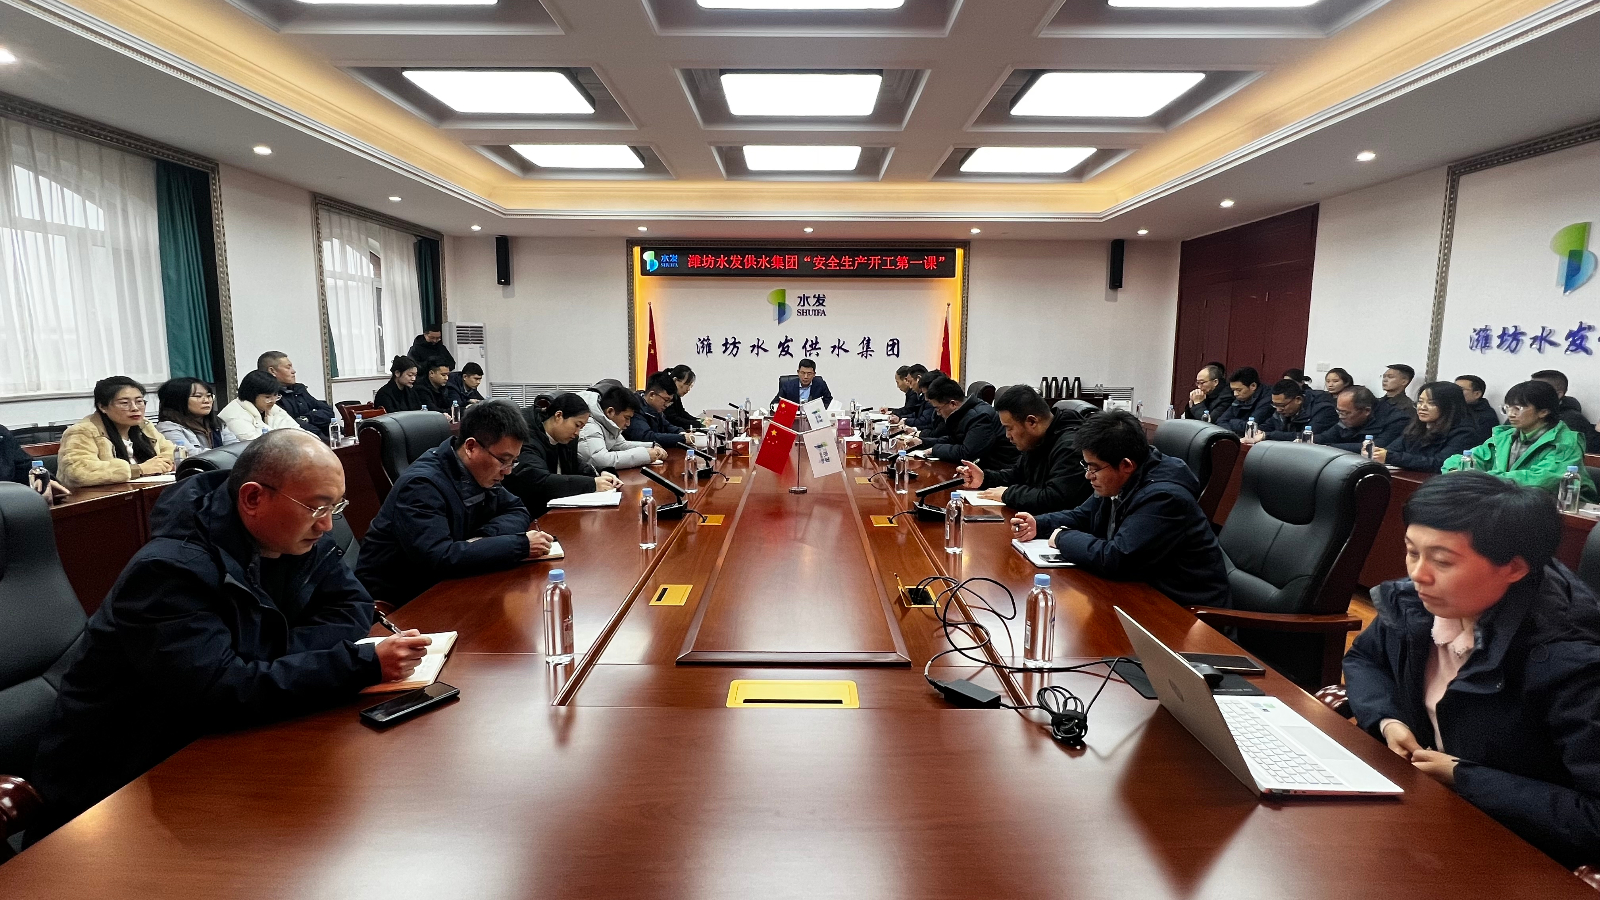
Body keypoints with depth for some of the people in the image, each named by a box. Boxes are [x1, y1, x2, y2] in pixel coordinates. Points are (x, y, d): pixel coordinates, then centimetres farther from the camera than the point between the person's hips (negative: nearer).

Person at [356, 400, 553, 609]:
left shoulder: (479, 473, -1)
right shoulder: (421, 485, -25)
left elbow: (518, 512, 4)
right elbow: (440, 559, -35)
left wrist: (486, 538, -17)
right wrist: (520, 545, -32)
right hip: (395, 601, -7)